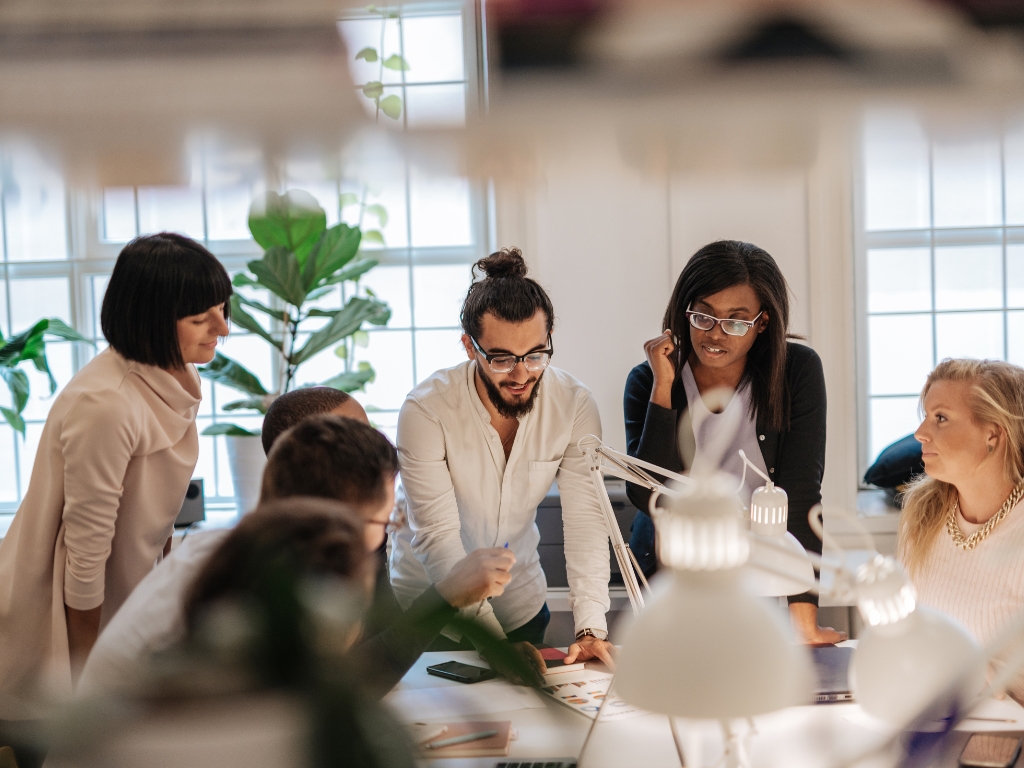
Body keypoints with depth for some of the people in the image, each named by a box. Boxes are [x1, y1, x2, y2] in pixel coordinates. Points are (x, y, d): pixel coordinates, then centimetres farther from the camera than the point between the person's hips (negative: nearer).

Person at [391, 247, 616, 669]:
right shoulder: (425, 410, -27)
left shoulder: (575, 406, -18)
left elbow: (585, 522, -20)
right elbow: (437, 538, -30)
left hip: (520, 600, 3)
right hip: (426, 599, -3)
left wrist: (591, 628, -32)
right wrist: (493, 642, -40)